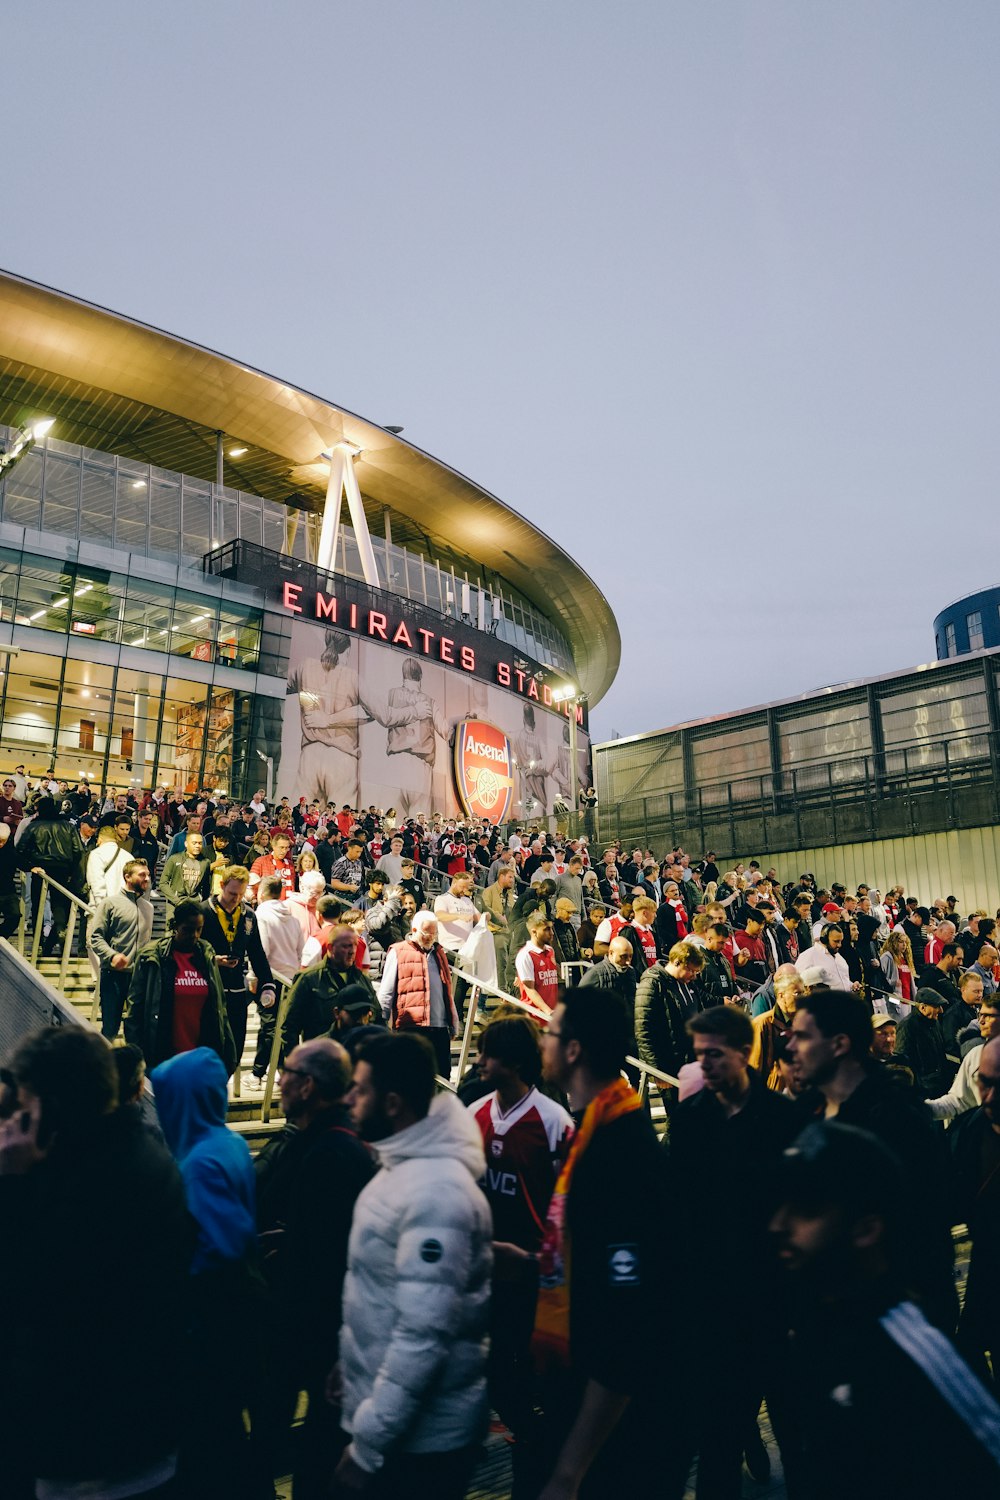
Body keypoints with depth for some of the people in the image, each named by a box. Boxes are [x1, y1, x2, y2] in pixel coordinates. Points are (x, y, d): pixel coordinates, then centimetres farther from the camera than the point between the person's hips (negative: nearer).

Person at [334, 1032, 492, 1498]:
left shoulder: (435, 1192, -27)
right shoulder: (401, 1166, 5)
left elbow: (423, 1335, -29)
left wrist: (366, 1445, -22)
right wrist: (349, 1362, 17)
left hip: (420, 1437, -9)